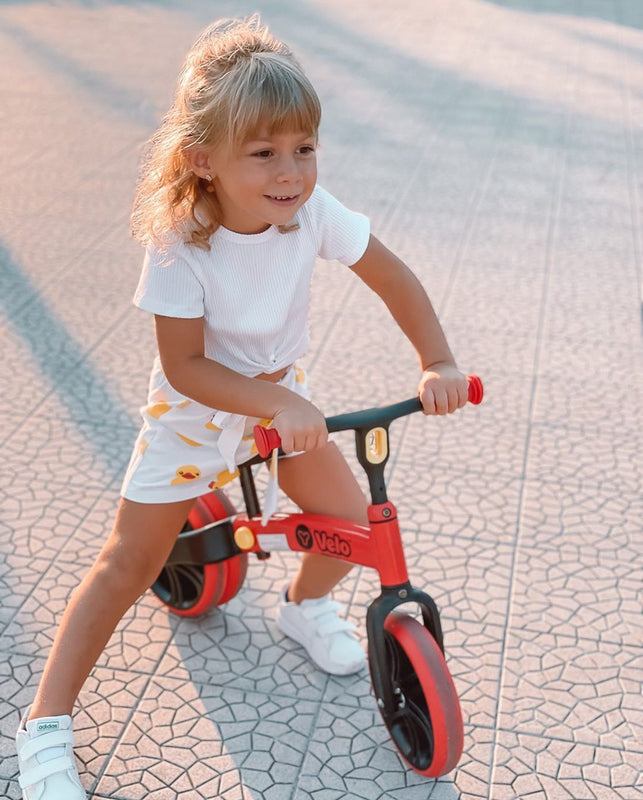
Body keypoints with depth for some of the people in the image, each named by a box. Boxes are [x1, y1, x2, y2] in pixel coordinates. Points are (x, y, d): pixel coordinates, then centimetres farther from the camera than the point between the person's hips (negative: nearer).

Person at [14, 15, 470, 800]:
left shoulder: (311, 210, -22)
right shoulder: (178, 244, -31)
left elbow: (391, 276, -10)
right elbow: (186, 366, -27)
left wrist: (437, 361, -20)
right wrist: (279, 405, -37)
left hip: (283, 397, 4)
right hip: (191, 413, -4)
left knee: (350, 517, 0)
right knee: (127, 564, -4)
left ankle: (305, 605, 36)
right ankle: (46, 723, 9)